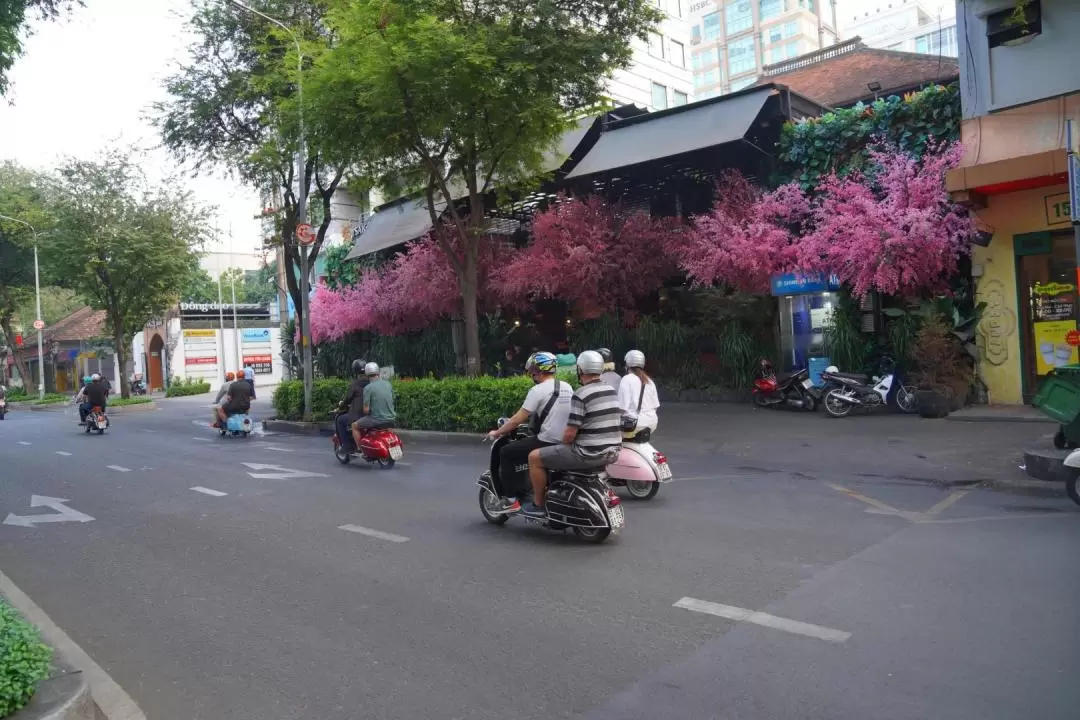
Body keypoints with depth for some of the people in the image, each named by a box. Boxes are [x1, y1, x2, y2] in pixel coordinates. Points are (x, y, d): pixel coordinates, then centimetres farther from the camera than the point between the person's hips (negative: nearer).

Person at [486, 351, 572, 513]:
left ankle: (511, 500, 4)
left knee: (505, 453, 6)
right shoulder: (567, 387, 11)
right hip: (565, 442, 8)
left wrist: (497, 432, 1)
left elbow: (518, 419, -11)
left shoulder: (538, 390, -11)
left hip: (547, 442, -8)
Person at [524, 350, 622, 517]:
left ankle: (538, 505, 14)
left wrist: (561, 446, 4)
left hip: (589, 453, -8)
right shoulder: (611, 391, 8)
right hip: (612, 453, 9)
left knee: (534, 457, 5)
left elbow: (570, 433, -18)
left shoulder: (580, 395, -17)